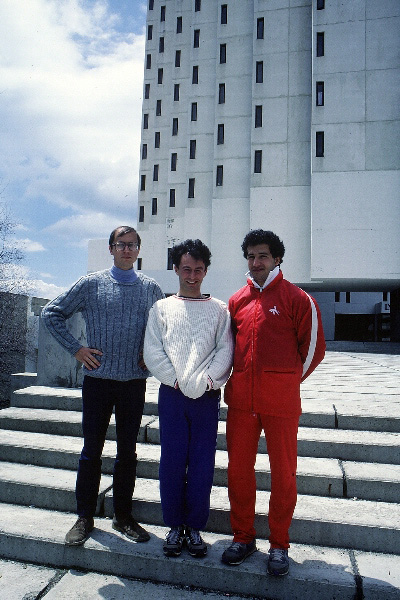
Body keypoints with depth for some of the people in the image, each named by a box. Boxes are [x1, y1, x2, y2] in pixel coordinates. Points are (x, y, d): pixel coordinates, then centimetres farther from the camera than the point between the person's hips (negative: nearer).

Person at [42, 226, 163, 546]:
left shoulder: (151, 288, 5)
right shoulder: (90, 284, 0)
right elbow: (52, 313, 5)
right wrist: (75, 348, -2)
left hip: (134, 382, 1)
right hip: (98, 379, -1)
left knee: (128, 453, 11)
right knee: (91, 451, 8)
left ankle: (123, 517, 27)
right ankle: (85, 518, 24)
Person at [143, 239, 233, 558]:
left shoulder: (219, 309, 9)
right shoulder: (162, 308, 9)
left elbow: (225, 351, 1)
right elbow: (153, 352, 2)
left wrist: (205, 381, -12)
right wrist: (176, 380, -8)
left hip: (207, 396, 0)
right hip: (172, 395, 0)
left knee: (202, 463, 5)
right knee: (172, 461, 6)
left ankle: (195, 527, 22)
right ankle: (174, 526, 23)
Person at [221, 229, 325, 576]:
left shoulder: (296, 298, -2)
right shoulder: (236, 301, 10)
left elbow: (314, 347, 2)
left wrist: (288, 381, 5)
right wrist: (234, 383, 12)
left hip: (280, 402, -3)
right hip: (241, 400, 4)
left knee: (283, 472, 6)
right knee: (238, 469, 10)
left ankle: (279, 545, 25)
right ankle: (243, 537, 29)